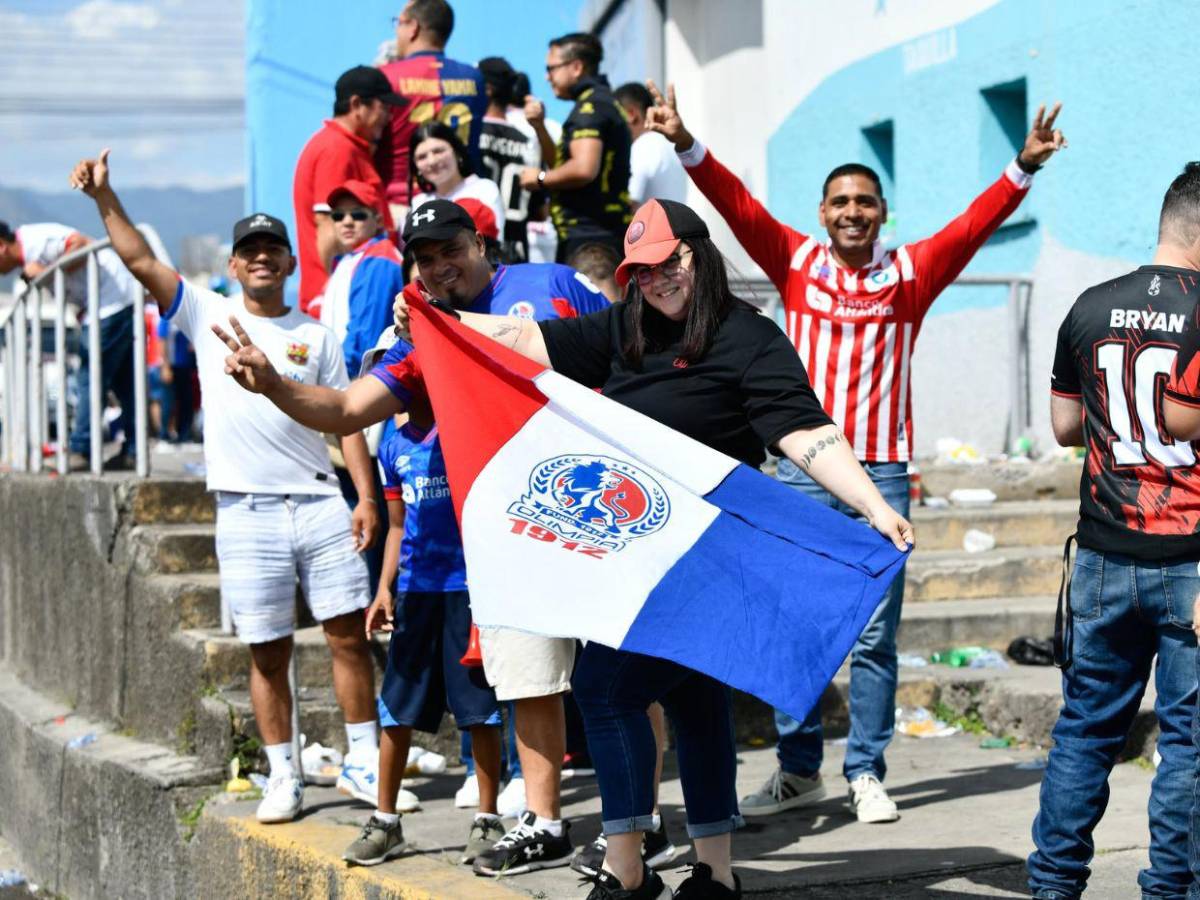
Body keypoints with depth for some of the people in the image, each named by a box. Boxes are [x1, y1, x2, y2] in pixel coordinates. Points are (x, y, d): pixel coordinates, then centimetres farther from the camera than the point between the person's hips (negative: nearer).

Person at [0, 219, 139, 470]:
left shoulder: (35, 240, -16)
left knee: (91, 377, -9)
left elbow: (82, 245, -26)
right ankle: (132, 452, 13)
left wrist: (46, 271, -21)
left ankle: (80, 450, -8)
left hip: (112, 297, -11)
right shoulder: (26, 255, 14)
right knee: (124, 383, 10)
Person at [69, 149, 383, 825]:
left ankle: (364, 763, 10)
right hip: (247, 512, 0)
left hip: (319, 503, 0)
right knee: (268, 653, 4)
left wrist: (367, 497, -1)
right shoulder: (210, 316, 9)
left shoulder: (316, 336, 10)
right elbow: (141, 261, 4)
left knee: (350, 635, -1)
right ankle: (283, 778, 12)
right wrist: (105, 197, -3)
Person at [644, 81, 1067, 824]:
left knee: (874, 636, 3)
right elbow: (738, 205, -2)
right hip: (803, 473, 1)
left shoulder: (910, 273, 2)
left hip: (882, 476, -1)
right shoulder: (795, 262, 5)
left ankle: (867, 775, 12)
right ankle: (799, 769, 17)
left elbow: (975, 225, -7)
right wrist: (686, 146, -13)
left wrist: (1024, 168, -20)